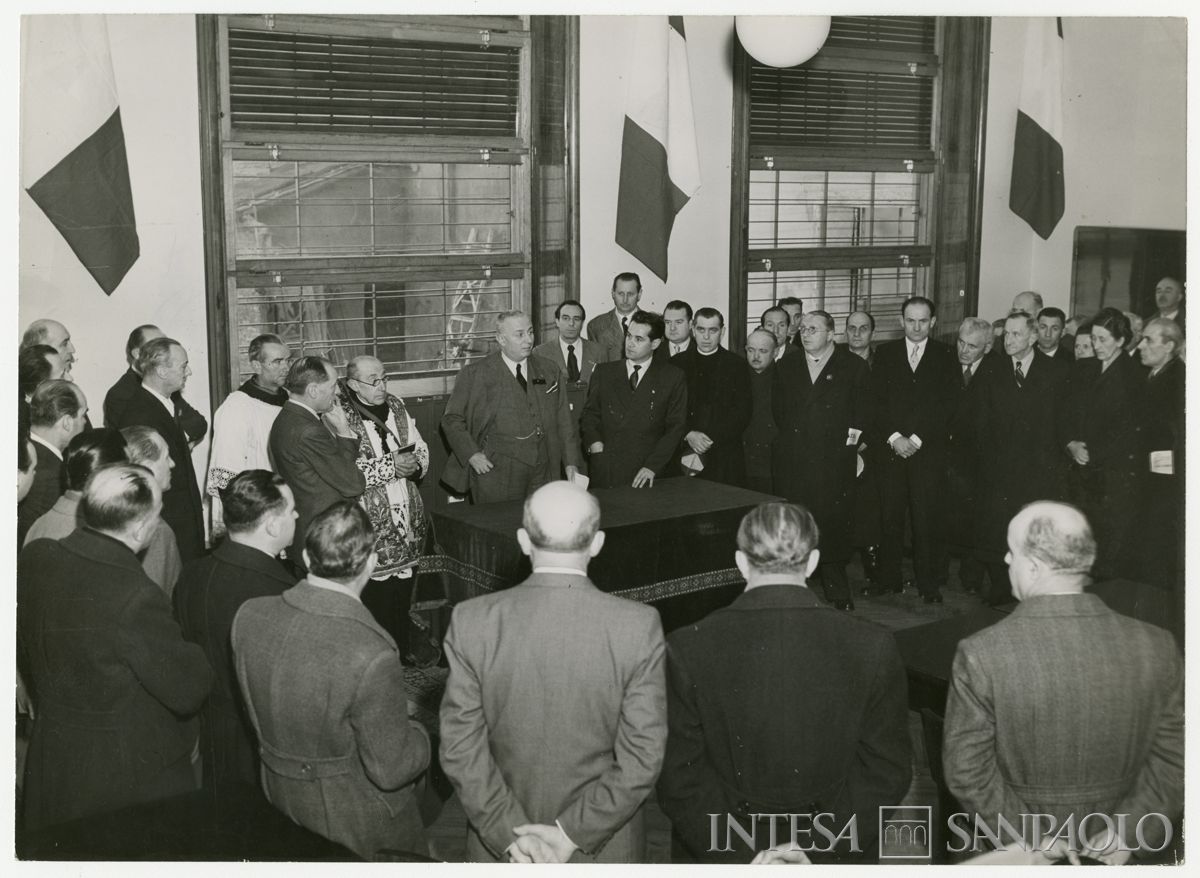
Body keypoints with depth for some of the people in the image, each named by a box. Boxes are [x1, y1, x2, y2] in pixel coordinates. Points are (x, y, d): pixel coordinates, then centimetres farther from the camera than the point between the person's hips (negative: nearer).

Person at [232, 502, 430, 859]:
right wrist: (420, 732, -6)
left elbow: (255, 708, 2)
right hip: (361, 828, -5)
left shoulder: (249, 616, -16)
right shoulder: (371, 656, -35)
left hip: (281, 803, 6)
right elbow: (391, 770, -24)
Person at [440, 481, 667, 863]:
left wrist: (508, 833, -8)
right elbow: (642, 758, -16)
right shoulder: (638, 626, -17)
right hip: (604, 855, -1)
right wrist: (575, 832, -11)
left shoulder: (471, 621, -14)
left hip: (501, 846, 1)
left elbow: (460, 748, -11)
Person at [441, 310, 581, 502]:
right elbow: (452, 420, 3)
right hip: (495, 475, -3)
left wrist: (571, 463, 7)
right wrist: (472, 454, -8)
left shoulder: (549, 372, 13)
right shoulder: (474, 374, 1)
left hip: (541, 476, 3)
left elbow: (564, 421, 15)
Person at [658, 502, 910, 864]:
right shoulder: (874, 648, -13)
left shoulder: (687, 649, -16)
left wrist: (738, 856, -10)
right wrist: (820, 848, -8)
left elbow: (679, 778, -13)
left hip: (724, 854, 0)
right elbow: (887, 773, -9)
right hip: (829, 858, 1)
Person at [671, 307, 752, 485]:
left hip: (724, 458, -1)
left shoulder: (737, 365, 6)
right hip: (683, 455, 1)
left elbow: (742, 413, -1)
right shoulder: (677, 363, 10)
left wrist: (711, 438, -11)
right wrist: (688, 434, -12)